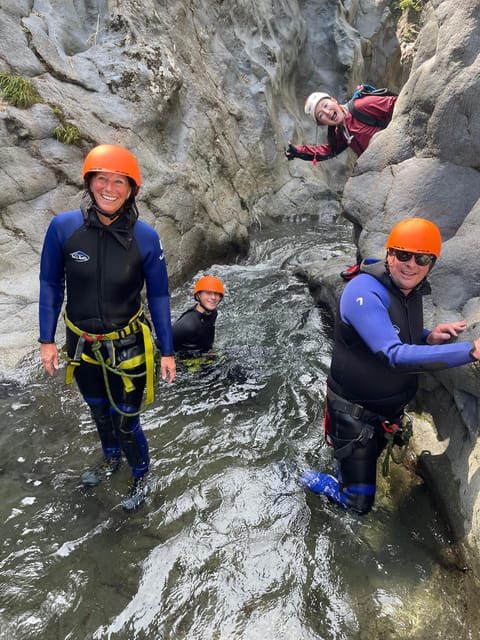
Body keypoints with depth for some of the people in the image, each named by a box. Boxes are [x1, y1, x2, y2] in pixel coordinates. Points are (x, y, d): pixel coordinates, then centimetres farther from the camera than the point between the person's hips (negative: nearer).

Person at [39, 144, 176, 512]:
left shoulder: (146, 238, -18)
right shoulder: (63, 227, -15)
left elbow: (159, 297, -8)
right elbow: (50, 284, -2)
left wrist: (167, 351, -5)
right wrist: (47, 339, 1)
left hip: (126, 346, -3)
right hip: (81, 344, 3)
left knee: (125, 422, 8)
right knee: (99, 411, 26)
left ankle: (141, 476, 40)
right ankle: (111, 457, 58)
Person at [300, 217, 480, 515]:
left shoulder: (411, 291, -2)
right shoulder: (365, 292, -29)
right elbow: (394, 355, -38)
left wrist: (430, 338, -10)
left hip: (390, 410, 8)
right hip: (356, 412, -8)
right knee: (359, 503, 3)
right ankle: (318, 481, 29)